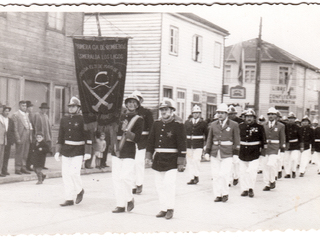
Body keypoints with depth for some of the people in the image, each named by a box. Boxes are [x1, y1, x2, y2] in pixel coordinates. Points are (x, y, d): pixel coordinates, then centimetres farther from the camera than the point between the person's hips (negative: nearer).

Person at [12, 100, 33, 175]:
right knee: (19, 154, -2)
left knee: (25, 154, 10)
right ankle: (17, 169, 5)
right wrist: (18, 138, -15)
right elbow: (15, 128, -10)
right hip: (21, 137, -6)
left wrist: (30, 136, 11)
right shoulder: (16, 115, -6)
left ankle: (23, 168, 18)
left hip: (27, 137, 7)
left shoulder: (27, 114, 16)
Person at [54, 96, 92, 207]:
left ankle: (80, 190, 15)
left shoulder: (83, 120, -5)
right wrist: (57, 151, 9)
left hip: (78, 151, -5)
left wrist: (87, 152, -10)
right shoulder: (64, 120, 11)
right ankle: (69, 199, 11)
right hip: (65, 151, 5)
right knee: (65, 174, 3)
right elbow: (60, 137, 15)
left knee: (74, 172, -14)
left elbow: (88, 137, -5)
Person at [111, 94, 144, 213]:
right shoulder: (120, 117, 14)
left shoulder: (139, 119, 0)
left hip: (129, 151, -5)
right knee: (116, 178, 3)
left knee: (125, 177, -14)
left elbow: (137, 138, -9)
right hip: (116, 150, 5)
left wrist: (127, 131, -20)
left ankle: (130, 198, 12)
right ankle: (120, 205, 12)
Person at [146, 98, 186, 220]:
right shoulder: (156, 124, 9)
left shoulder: (178, 125, -7)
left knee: (169, 184, -9)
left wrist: (181, 162, -10)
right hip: (158, 159, 6)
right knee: (159, 185, 8)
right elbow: (151, 140, 15)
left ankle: (170, 209, 4)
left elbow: (182, 144, -7)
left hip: (171, 160, -5)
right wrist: (148, 155, 9)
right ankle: (163, 209, 18)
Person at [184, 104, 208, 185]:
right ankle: (191, 178, 10)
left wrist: (206, 145, 2)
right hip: (188, 145, 4)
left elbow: (207, 135, 6)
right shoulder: (187, 123, 10)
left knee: (196, 160, -15)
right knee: (189, 162, 4)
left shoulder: (203, 123, 3)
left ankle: (196, 176, 0)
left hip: (198, 145, -3)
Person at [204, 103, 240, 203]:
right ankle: (217, 195, 13)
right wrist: (207, 152, 9)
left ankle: (225, 193, 8)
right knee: (215, 175, 3)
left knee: (224, 174, -10)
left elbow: (236, 141, 2)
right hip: (214, 153, 4)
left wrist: (236, 154, -1)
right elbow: (209, 139, 14)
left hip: (227, 154, -3)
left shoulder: (234, 125, 2)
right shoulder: (213, 125, 11)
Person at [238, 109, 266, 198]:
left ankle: (251, 188, 6)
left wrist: (263, 148, 1)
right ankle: (244, 189, 17)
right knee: (243, 171, 6)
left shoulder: (259, 127, -1)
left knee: (252, 171, -11)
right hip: (243, 152, 3)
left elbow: (263, 139, 4)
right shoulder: (240, 126, 5)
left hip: (254, 152, -3)